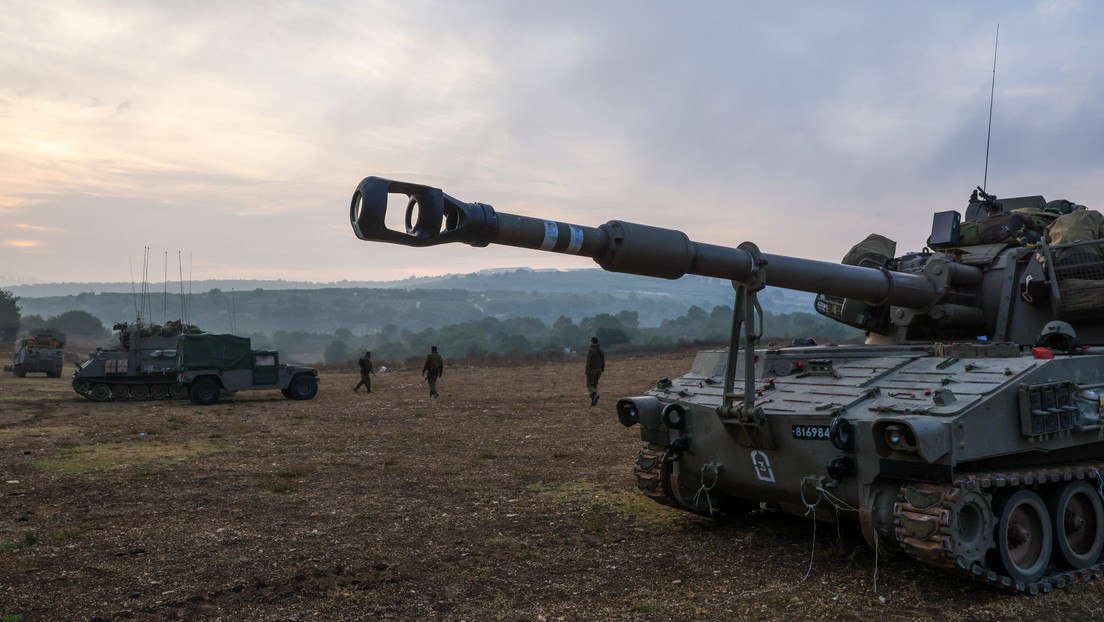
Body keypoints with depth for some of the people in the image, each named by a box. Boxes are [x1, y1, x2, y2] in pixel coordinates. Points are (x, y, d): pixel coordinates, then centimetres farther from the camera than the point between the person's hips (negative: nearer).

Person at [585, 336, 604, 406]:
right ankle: (593, 402, 9)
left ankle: (595, 395, -26)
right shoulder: (601, 351, 4)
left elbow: (588, 362, -18)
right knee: (594, 385, 15)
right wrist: (601, 372, 16)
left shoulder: (590, 351, -16)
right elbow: (603, 362, 7)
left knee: (590, 386, 2)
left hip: (591, 370, -6)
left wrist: (587, 373, -14)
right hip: (598, 370, 6)